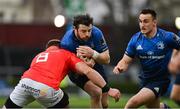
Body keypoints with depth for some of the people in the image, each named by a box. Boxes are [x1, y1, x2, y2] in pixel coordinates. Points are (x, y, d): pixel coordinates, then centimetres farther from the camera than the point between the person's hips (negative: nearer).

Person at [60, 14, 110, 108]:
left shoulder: (96, 33, -28)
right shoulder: (66, 43, -34)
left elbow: (107, 59, -22)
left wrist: (93, 54, -41)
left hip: (95, 66, 4)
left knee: (105, 104, 6)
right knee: (96, 92, -28)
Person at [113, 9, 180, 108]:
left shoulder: (167, 37, -17)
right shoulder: (135, 39, -6)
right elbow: (126, 61, -3)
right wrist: (120, 67, -25)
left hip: (160, 80, -5)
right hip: (145, 79, 5)